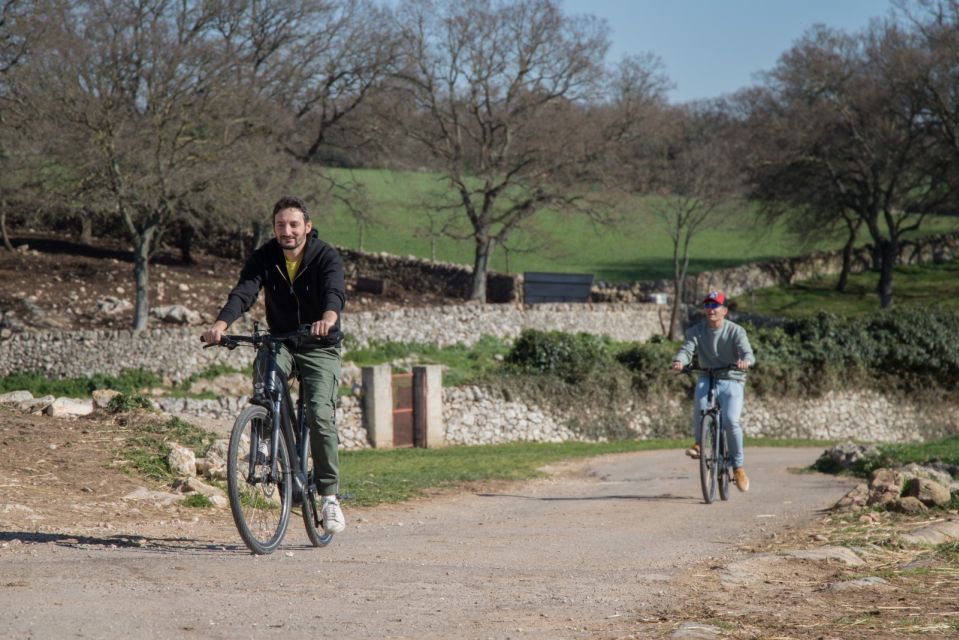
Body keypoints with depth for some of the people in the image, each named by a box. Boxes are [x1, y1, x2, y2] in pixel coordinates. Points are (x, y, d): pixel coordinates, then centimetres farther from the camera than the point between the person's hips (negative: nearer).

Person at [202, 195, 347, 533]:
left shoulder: (326, 257, -15)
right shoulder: (264, 258, -8)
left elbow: (335, 292, -35)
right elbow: (243, 292, -24)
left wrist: (329, 318, -59)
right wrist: (221, 323, -44)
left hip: (320, 347, -2)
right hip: (280, 342, 2)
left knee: (319, 414, -20)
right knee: (263, 368, -32)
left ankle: (330, 496, -10)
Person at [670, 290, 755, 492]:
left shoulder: (736, 331, -7)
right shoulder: (696, 331, 0)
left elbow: (747, 352, -20)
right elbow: (687, 348, -14)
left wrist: (745, 361, -45)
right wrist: (679, 361, -37)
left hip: (732, 380, -1)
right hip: (707, 378, 1)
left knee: (731, 421, -20)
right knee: (700, 398, -34)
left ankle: (738, 466, 0)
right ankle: (699, 442, -15)